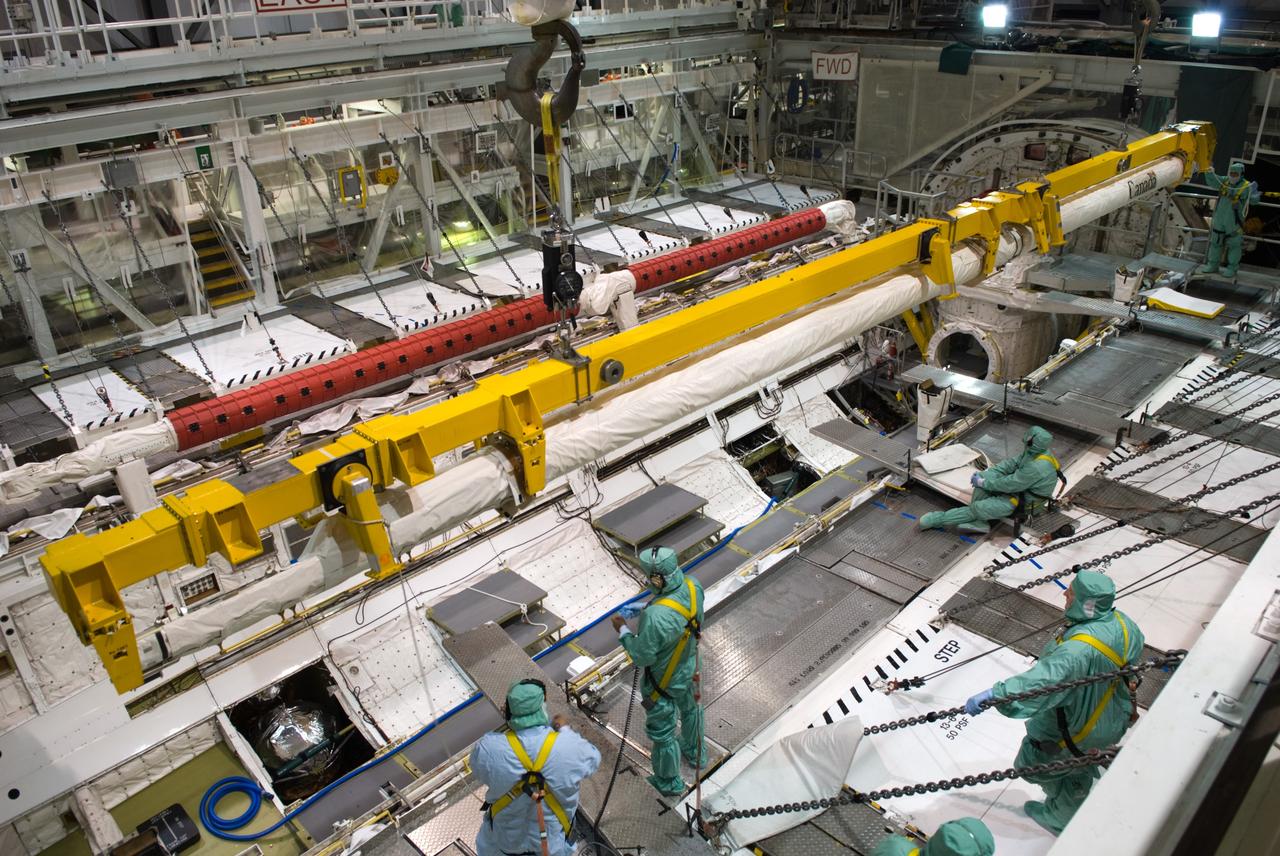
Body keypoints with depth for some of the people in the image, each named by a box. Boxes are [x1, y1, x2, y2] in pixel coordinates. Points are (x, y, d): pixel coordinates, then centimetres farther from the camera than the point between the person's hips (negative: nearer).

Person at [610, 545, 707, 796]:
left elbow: (641, 657, -29)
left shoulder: (655, 617, -43)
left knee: (662, 731, 19)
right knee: (690, 708, 34)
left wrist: (623, 630, -14)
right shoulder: (693, 586, -22)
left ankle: (669, 782, 43)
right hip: (689, 668, 7)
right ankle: (695, 753, 61)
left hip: (664, 682, -7)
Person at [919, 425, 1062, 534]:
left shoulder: (1037, 467, -35)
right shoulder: (1038, 451, -7)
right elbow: (1013, 463, 1)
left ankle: (938, 519, -4)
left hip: (1026, 503, -9)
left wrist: (983, 483, -15)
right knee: (983, 478, -6)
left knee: (978, 507, -18)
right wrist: (984, 475, -7)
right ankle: (979, 522, -9)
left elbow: (1009, 484, -28)